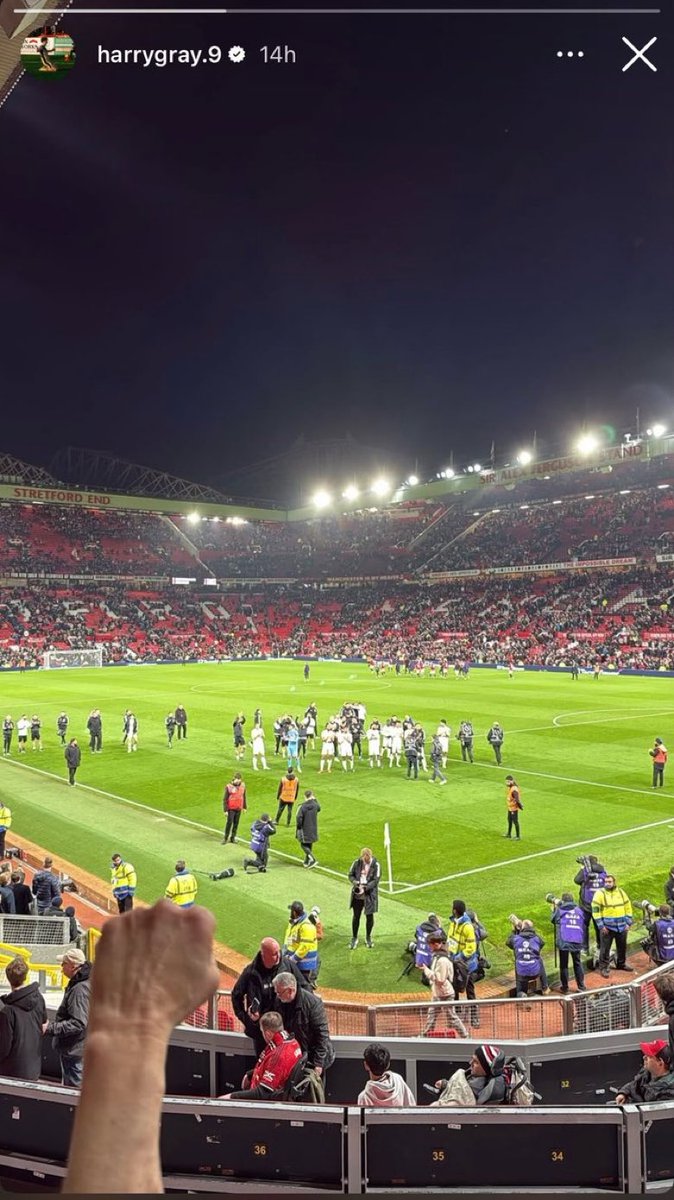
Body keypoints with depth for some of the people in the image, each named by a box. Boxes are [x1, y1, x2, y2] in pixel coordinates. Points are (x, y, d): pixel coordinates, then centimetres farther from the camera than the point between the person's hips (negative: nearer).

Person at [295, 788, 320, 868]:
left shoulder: (302, 807, -20)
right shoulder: (315, 805, -6)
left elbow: (299, 818, -21)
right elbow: (319, 809, 19)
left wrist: (298, 827, -6)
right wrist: (315, 800, 20)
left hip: (304, 830, -5)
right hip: (313, 830, 5)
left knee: (304, 845, 6)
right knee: (309, 845, 17)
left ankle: (312, 859, -9)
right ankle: (306, 862, 25)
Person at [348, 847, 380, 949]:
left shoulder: (376, 865, -13)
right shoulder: (357, 862, -6)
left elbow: (376, 880, -15)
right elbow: (351, 875, 1)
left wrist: (365, 888, -26)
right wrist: (355, 883, -19)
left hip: (370, 895, -2)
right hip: (357, 894, 2)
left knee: (369, 916, 11)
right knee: (356, 916, 11)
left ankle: (368, 937, 32)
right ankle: (354, 938, 26)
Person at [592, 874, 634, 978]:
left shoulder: (621, 892, 5)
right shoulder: (600, 893, -10)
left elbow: (628, 907, 12)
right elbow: (595, 910, -10)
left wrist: (628, 923, 6)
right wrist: (601, 926, -14)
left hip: (621, 926, 5)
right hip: (607, 926, -5)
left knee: (622, 947, 17)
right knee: (605, 948, -2)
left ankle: (621, 964, 37)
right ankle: (603, 968, 9)